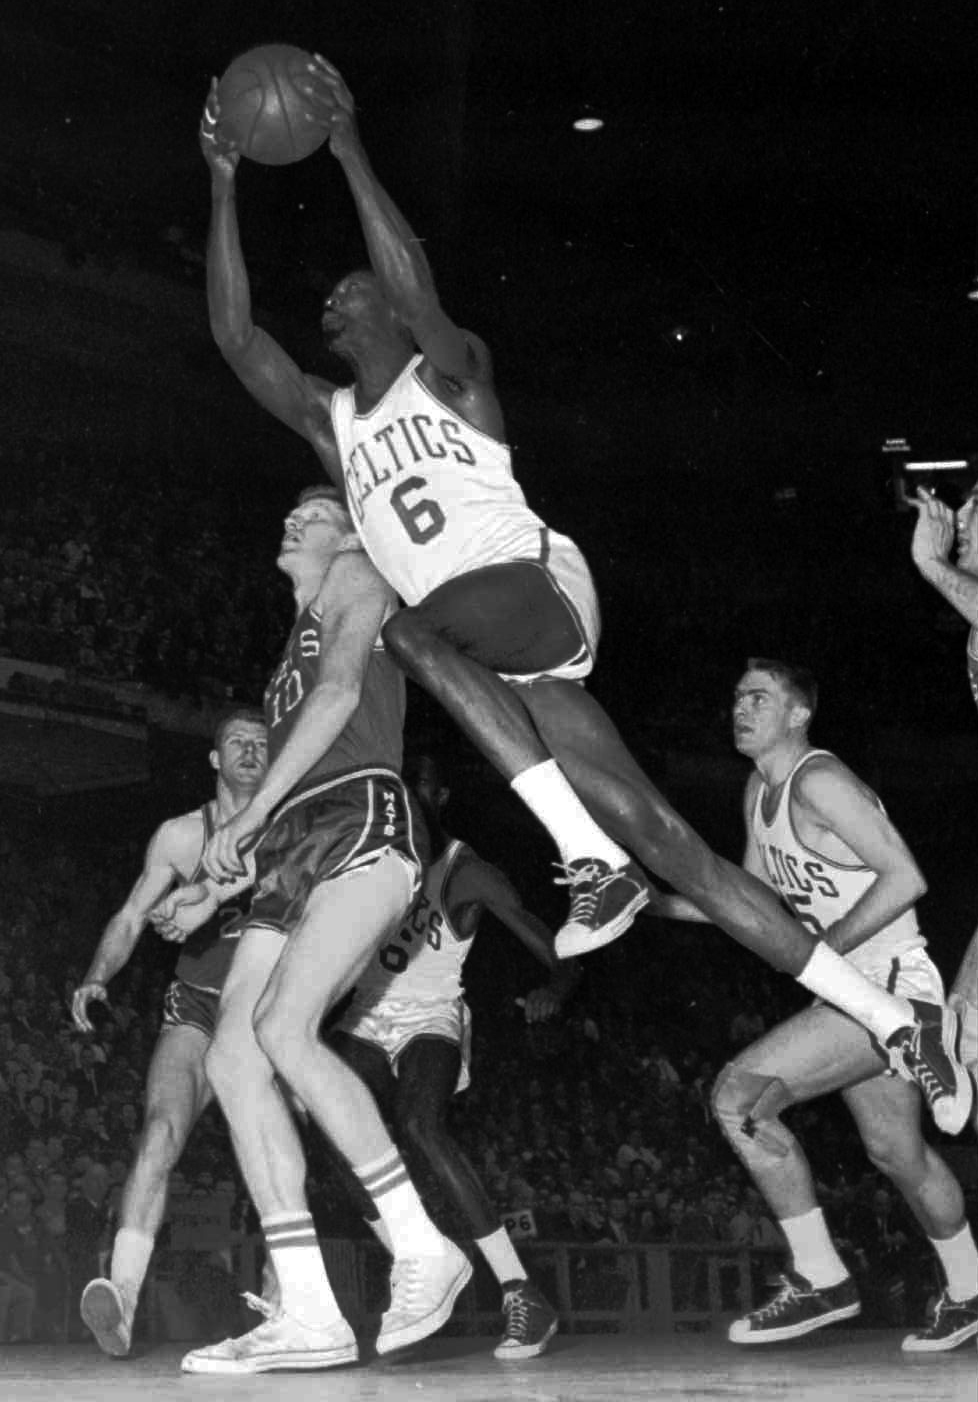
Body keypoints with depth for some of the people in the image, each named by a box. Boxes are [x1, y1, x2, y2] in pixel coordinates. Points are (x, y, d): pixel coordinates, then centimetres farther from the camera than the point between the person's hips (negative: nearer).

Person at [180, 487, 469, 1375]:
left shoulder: (358, 579, 11)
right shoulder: (298, 641, 34)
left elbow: (340, 690, -5)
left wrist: (252, 811, -10)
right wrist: (212, 892, 22)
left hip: (360, 820, -8)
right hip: (294, 843, 8)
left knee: (282, 1029, -27)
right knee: (233, 1058, -9)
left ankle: (422, 1244, -19)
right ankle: (307, 1316, -15)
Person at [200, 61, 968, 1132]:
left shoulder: (448, 375, 9)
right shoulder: (328, 423, 22)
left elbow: (416, 286, -12)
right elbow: (234, 335, 11)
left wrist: (350, 150, -13)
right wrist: (223, 187, 6)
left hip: (532, 583, -5)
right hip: (495, 657, 5)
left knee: (412, 630, -33)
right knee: (656, 833, -5)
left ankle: (589, 851, -30)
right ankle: (888, 1019, -6)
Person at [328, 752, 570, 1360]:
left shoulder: (468, 873, -8)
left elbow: (560, 954, -12)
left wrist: (554, 987, -35)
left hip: (430, 1019, -5)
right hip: (368, 1020, 5)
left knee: (419, 1124, -32)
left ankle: (523, 1295, -34)